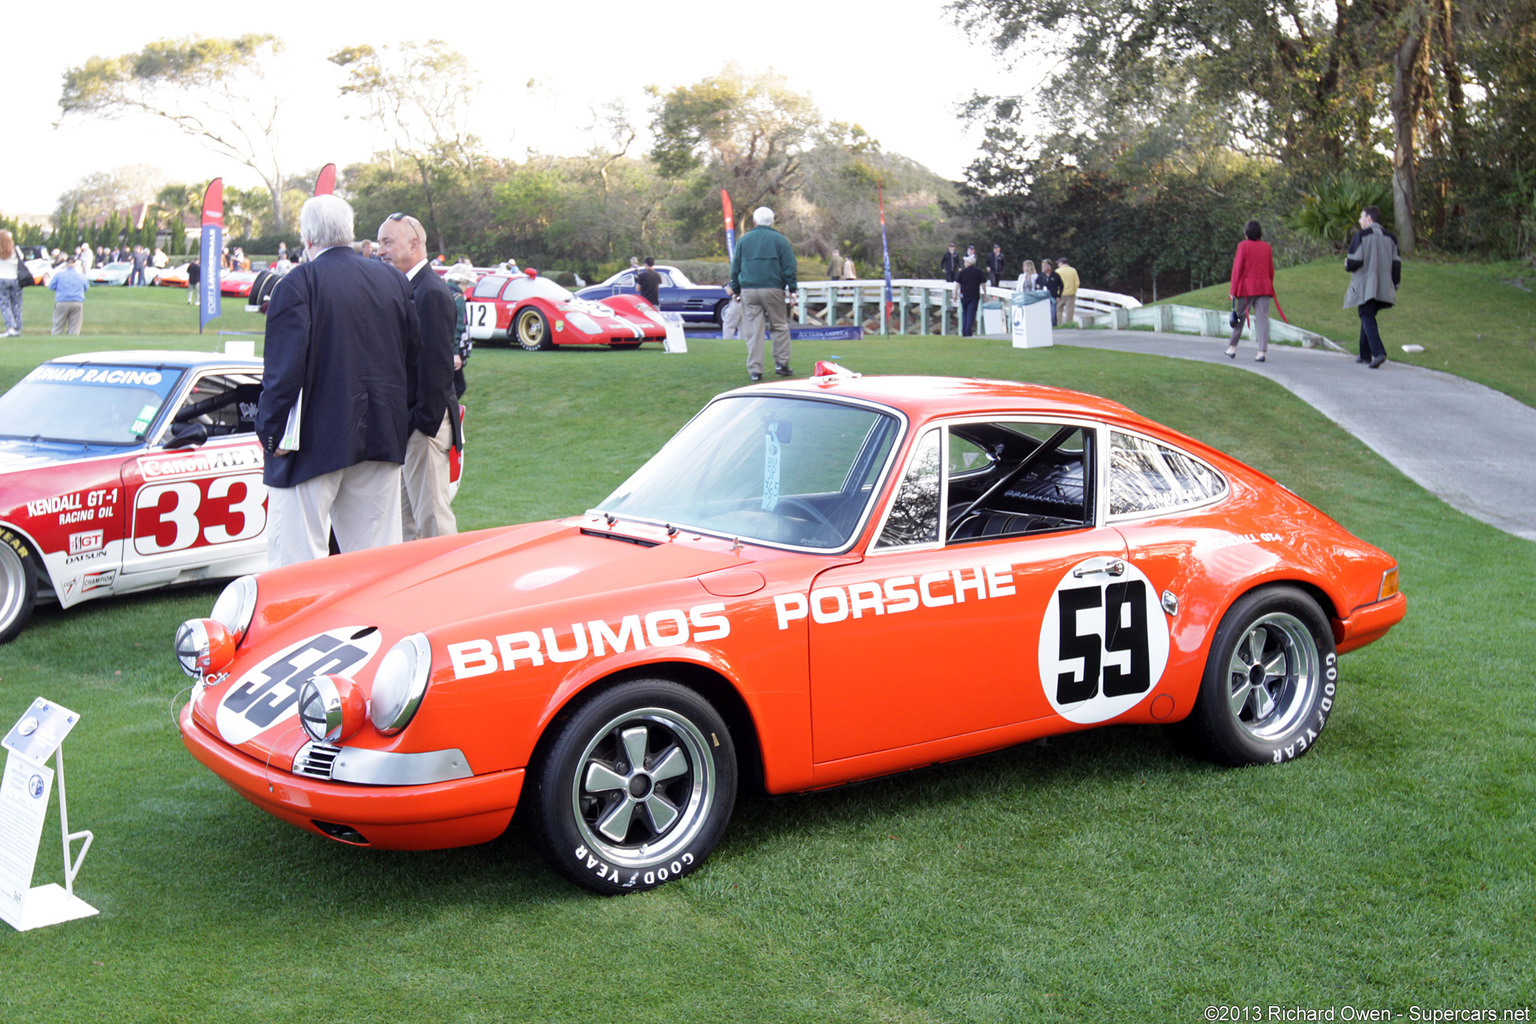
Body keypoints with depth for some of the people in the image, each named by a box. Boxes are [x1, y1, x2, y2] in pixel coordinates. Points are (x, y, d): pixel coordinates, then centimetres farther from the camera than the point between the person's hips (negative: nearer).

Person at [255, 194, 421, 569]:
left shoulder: (298, 283, -11)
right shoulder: (393, 281, 8)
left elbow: (285, 367, -16)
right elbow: (414, 355, 14)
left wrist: (272, 431, -9)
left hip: (314, 440, -6)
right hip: (382, 437, 6)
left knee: (295, 561, 0)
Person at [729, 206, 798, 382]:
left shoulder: (744, 240, 11)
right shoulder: (780, 240, 5)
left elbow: (735, 268, 14)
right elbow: (789, 267, 1)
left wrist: (735, 289, 20)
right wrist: (793, 290, 4)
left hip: (748, 290, 2)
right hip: (773, 289, -1)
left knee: (753, 331, 1)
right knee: (779, 326, 10)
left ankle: (755, 370, -1)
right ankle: (781, 363, 7)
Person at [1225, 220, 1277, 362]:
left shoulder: (1243, 246, -4)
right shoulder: (1267, 247, 8)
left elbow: (1237, 268, -6)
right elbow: (1271, 270, 11)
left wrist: (1233, 290, -2)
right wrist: (1269, 288, 22)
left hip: (1246, 287, -3)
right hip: (1264, 287, 3)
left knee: (1240, 317, 9)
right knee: (1262, 318, -2)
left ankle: (1232, 347, 18)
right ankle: (1262, 352, -10)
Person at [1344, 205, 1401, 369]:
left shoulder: (1361, 236, -8)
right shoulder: (1390, 237, 10)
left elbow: (1354, 262, -12)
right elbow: (1396, 264, 10)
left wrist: (1347, 265, 10)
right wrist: (1394, 286, 16)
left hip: (1365, 287, -6)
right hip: (1383, 287, 6)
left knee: (1367, 318, -7)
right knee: (1368, 317, 19)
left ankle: (1378, 352, -26)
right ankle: (1365, 354, 23)